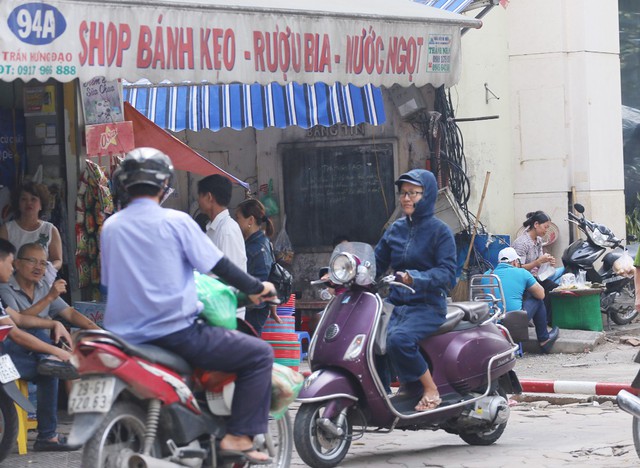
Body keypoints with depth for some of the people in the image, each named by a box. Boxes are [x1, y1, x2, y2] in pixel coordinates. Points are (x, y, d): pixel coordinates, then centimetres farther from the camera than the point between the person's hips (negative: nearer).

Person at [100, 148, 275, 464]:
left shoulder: (110, 227, 8)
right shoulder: (175, 222, -7)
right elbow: (219, 266, -4)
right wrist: (256, 289, 12)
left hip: (127, 336, 7)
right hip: (175, 330, -7)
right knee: (260, 354, 2)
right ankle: (239, 436, -7)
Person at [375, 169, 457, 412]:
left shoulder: (440, 231, -1)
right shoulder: (396, 229, 15)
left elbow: (447, 273, -12)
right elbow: (376, 263, 14)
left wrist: (415, 278, -30)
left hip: (428, 307, -6)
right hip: (396, 305, 6)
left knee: (398, 339, -33)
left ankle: (431, 390, -16)